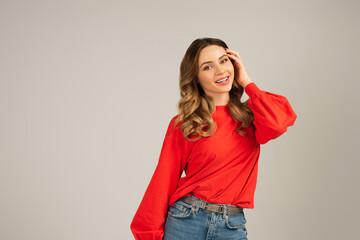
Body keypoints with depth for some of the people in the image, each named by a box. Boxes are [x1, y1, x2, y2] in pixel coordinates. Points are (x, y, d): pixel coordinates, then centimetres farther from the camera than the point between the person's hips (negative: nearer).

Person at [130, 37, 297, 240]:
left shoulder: (249, 115, 5)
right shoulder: (183, 124, -1)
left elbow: (276, 124, -18)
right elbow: (164, 183, 0)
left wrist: (247, 82, -5)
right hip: (186, 222, -1)